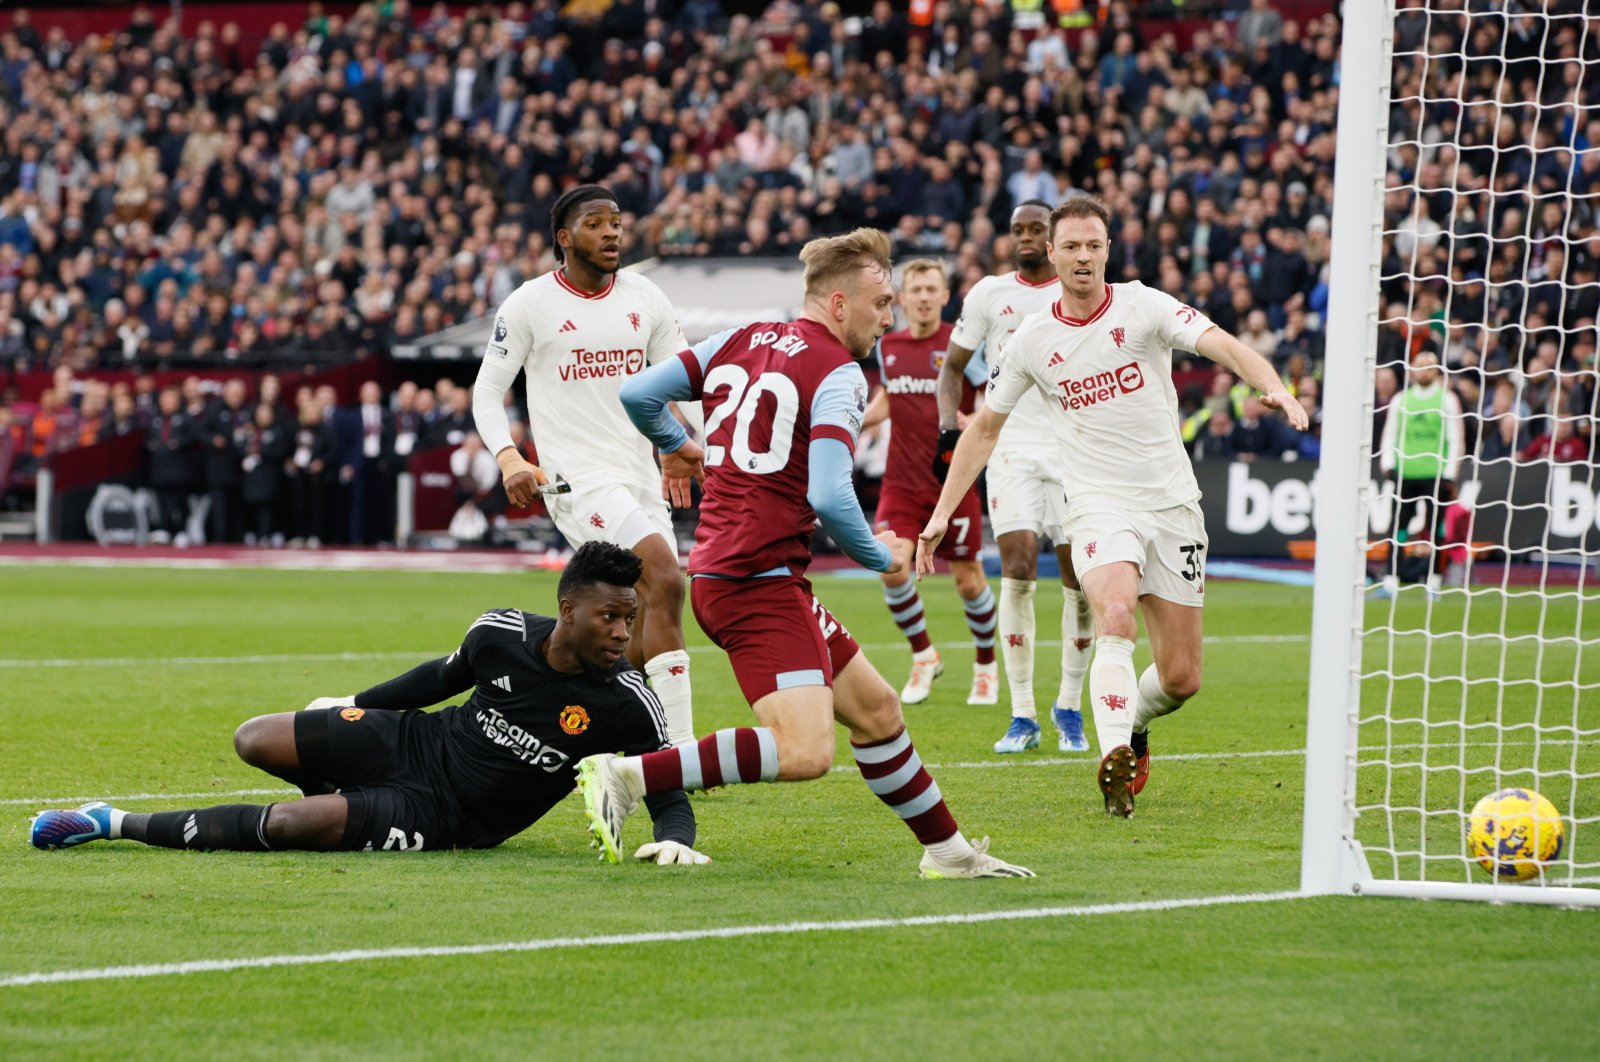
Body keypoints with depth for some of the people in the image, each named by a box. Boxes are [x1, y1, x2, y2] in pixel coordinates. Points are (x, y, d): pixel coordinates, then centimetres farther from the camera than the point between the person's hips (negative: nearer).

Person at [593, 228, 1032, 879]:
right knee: (806, 752, -22)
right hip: (759, 581, -10)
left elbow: (638, 394, 12)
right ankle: (625, 777, -22)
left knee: (876, 710, 18)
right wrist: (881, 557, -2)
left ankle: (946, 850, 26)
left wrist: (675, 446, 32)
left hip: (718, 571, 10)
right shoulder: (839, 374, -9)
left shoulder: (741, 341, 13)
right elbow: (828, 498, -20)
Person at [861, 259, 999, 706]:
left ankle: (986, 665, 25)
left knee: (967, 579, 2)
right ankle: (922, 655, 9)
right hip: (902, 481, 3)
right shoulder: (888, 346, 7)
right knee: (891, 568, -13)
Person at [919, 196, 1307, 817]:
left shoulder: (1143, 307, -3)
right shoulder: (1033, 341, 4)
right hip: (1099, 505, 0)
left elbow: (1222, 345, -17)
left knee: (1181, 680, 1)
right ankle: (1114, 758, -36)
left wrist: (1274, 388, -37)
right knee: (1116, 615, -32)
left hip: (1173, 505, 0)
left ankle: (1132, 723, 34)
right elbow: (985, 426, 15)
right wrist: (943, 512, 11)